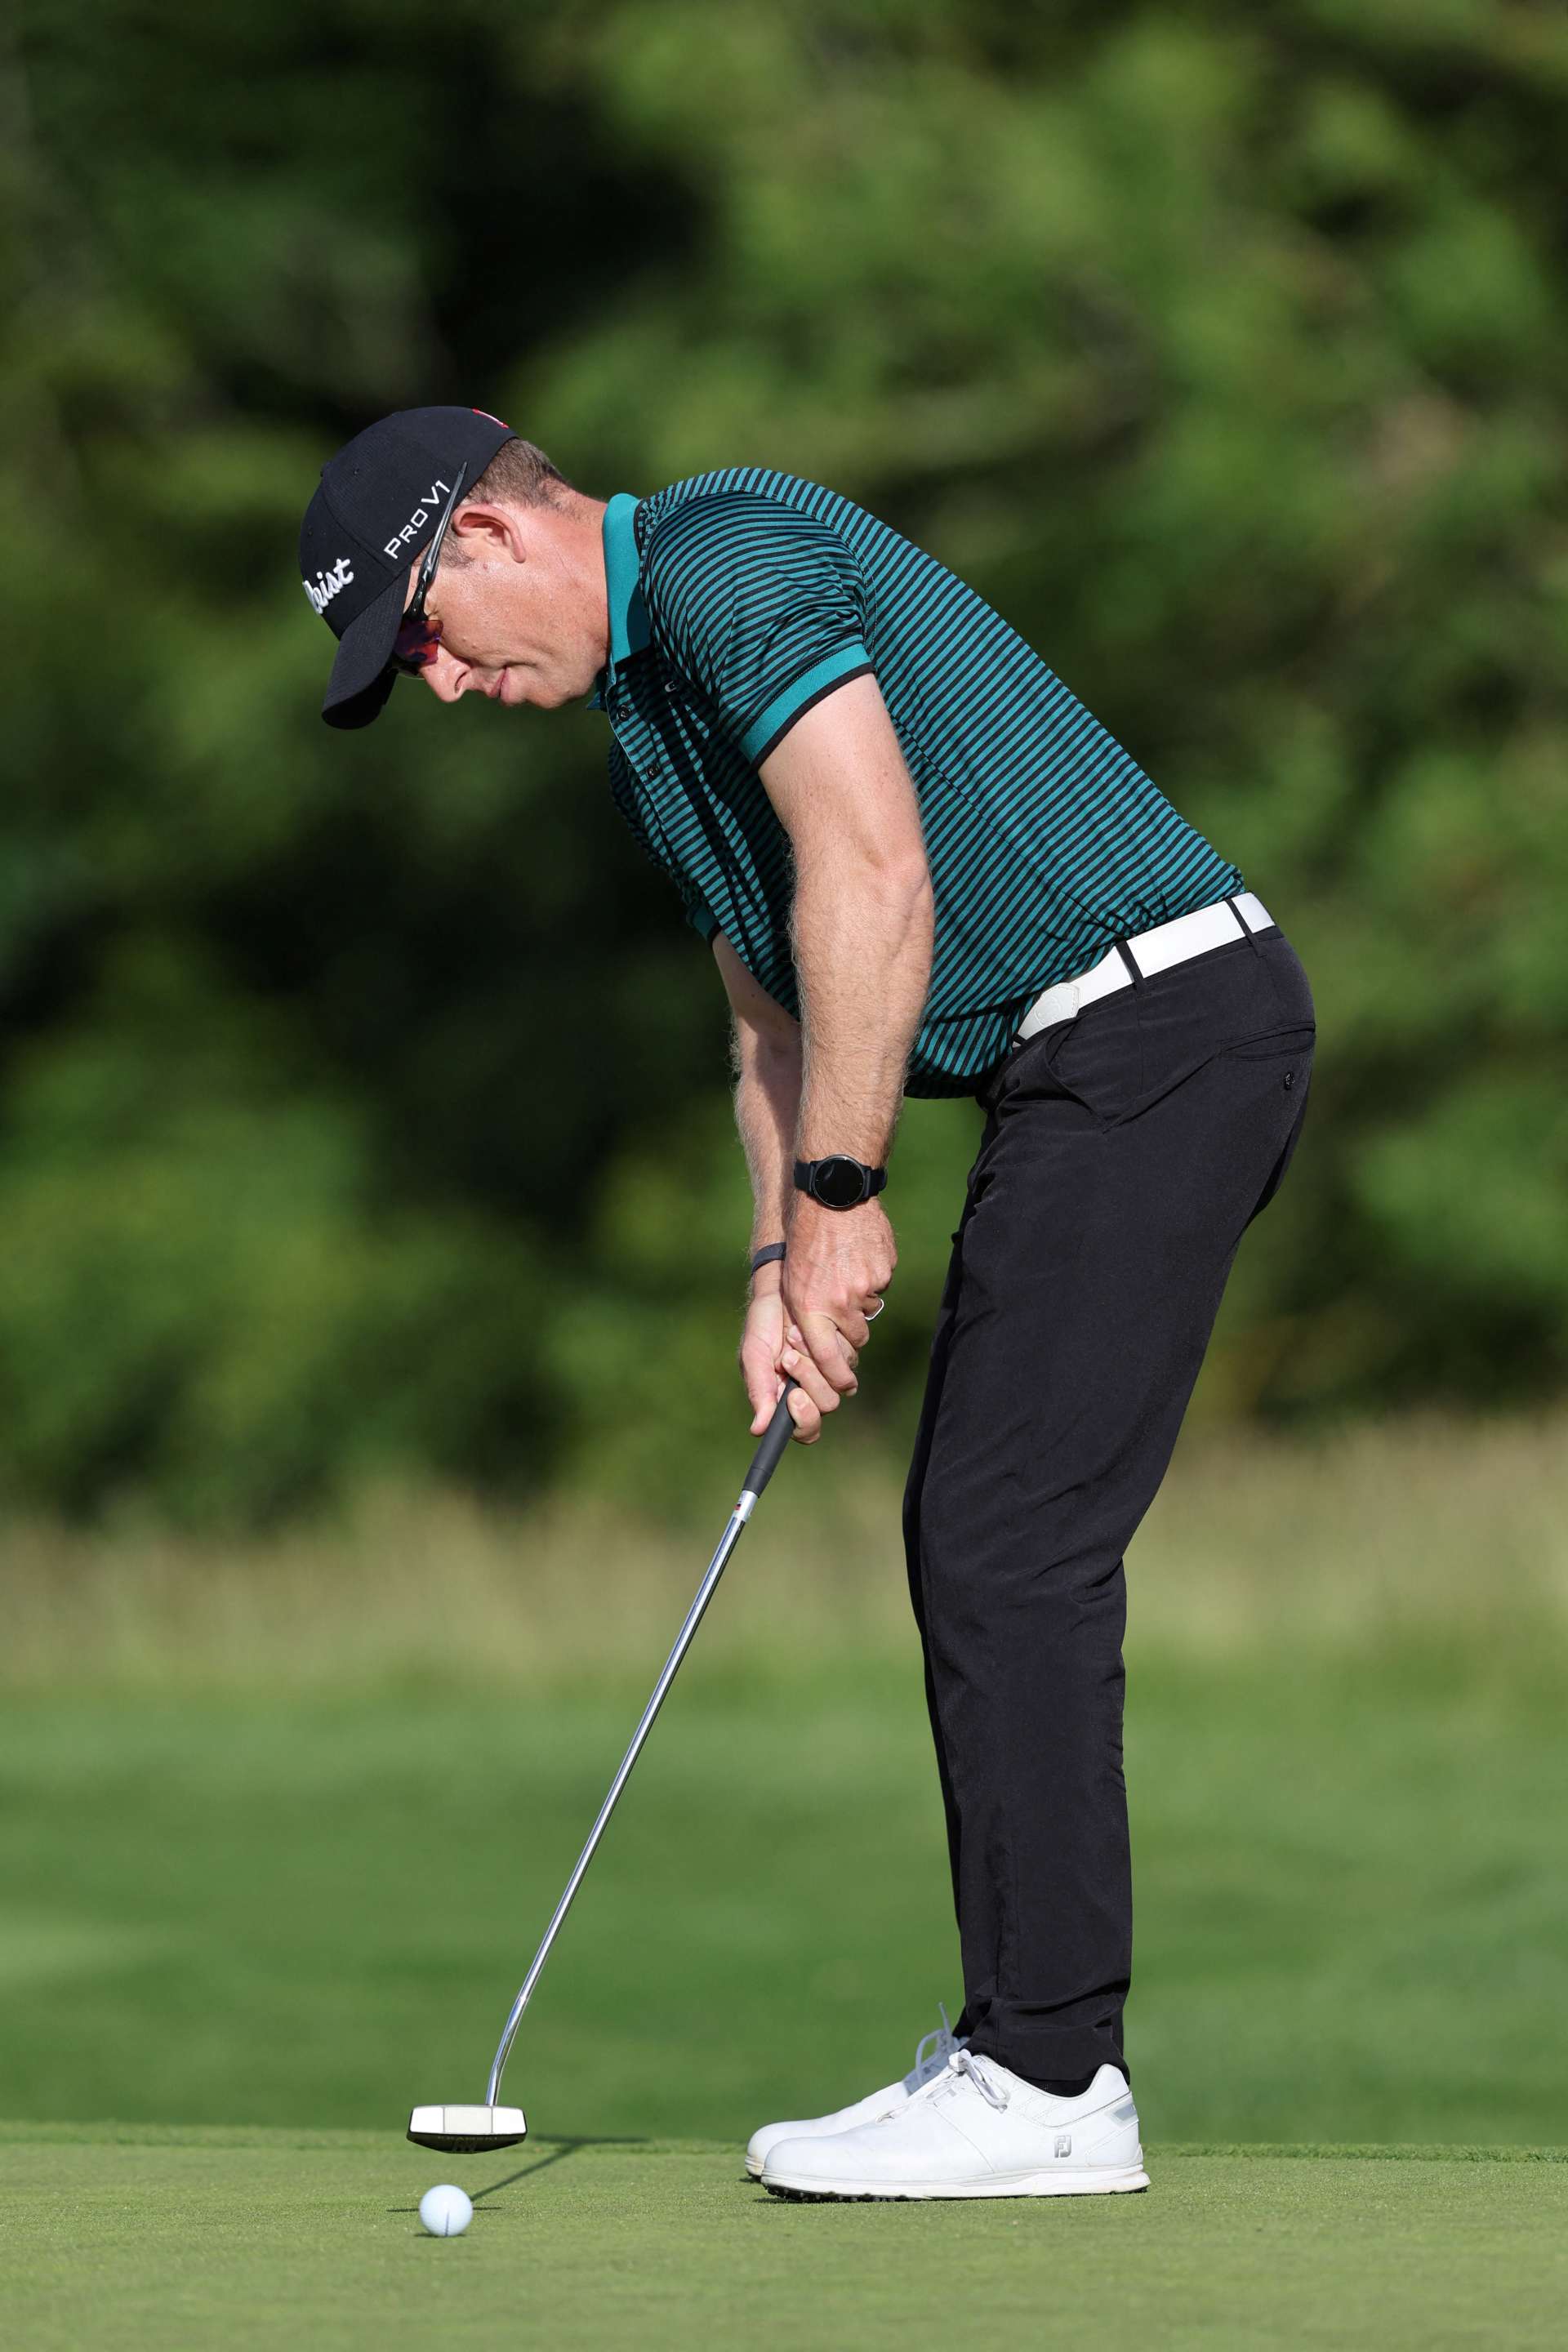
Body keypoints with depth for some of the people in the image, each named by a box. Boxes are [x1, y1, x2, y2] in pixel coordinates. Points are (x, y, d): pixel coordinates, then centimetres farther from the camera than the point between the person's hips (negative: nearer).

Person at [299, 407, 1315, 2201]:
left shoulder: (727, 559, -12)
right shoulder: (645, 734, 21)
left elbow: (876, 877, -21)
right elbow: (776, 1020, 22)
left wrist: (838, 1195, -16)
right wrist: (783, 1275, 8)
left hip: (1154, 1014, -11)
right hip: (1092, 1063, 11)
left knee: (1008, 1549, -11)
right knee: (981, 1547, 11)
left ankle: (1045, 2084, -10)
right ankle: (1034, 2042, 14)